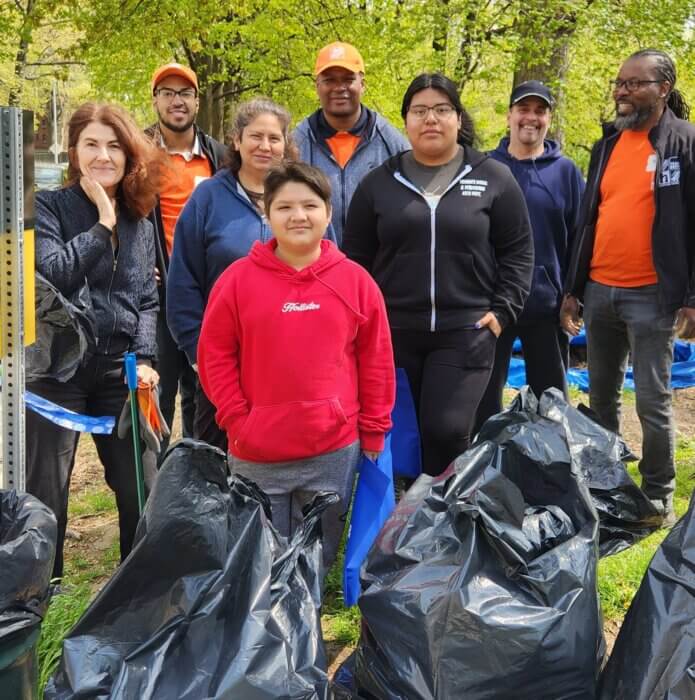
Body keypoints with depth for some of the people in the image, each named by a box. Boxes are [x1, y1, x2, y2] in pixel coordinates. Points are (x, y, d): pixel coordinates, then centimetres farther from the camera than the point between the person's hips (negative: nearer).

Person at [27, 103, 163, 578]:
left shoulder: (140, 224, 11)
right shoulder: (49, 207, -2)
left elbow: (147, 301, 12)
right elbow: (49, 273, -19)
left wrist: (145, 359, -1)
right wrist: (102, 224, -14)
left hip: (120, 370, 4)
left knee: (143, 489, 7)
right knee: (45, 493, 2)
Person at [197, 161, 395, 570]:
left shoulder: (355, 280, 0)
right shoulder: (239, 279, -3)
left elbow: (377, 361, 4)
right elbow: (215, 355, 0)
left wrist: (374, 431, 4)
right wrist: (236, 421, -6)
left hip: (335, 452, 1)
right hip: (256, 456, 0)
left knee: (320, 559, 15)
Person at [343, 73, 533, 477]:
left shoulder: (493, 179, 4)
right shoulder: (380, 182, 8)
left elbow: (518, 252, 6)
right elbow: (356, 257, 11)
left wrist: (503, 310, -4)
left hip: (467, 331, -2)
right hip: (393, 332, 2)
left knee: (447, 430, -11)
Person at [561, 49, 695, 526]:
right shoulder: (607, 145, 12)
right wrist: (572, 289, 12)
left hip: (651, 296, -6)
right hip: (598, 291, 6)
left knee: (652, 402, 0)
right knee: (602, 396, 15)